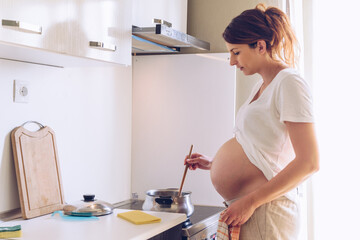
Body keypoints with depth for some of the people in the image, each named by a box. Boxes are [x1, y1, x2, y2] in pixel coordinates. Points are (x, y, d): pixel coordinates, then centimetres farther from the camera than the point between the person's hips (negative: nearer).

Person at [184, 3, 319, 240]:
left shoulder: (289, 83, -12)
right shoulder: (261, 86, 15)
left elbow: (309, 162, -20)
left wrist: (251, 201, -20)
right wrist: (213, 163, 17)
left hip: (265, 210, -8)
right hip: (244, 209, 8)